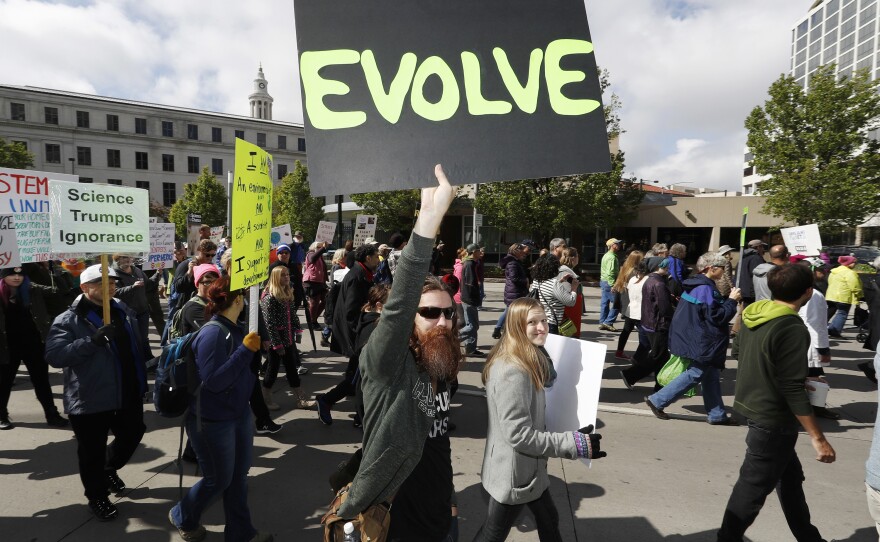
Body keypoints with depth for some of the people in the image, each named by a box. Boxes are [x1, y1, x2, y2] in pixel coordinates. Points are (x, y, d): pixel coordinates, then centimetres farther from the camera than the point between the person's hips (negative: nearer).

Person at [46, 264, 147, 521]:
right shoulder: (68, 320, -11)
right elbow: (54, 355, -24)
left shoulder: (123, 311, 8)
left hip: (128, 394, 6)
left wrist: (142, 381, 20)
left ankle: (109, 470, 47)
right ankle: (97, 497, 30)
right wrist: (92, 340, -35)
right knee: (93, 452, 8)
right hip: (90, 400, -5)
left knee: (132, 435, 20)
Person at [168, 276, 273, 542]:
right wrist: (246, 350, -30)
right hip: (213, 421, -8)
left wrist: (254, 347, -2)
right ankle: (182, 518, 39)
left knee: (239, 474, 18)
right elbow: (214, 380, -29)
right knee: (219, 479, 10)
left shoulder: (235, 329, 0)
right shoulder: (213, 333, -24)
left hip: (239, 413, 8)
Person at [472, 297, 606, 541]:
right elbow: (518, 434, -29)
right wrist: (574, 443, -24)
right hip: (513, 472, -9)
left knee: (548, 520, 26)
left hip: (528, 467, 9)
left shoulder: (531, 360, 2)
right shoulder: (512, 372, -30)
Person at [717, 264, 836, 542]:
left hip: (755, 408, 8)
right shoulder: (793, 329, -24)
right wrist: (818, 438, -17)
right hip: (773, 420, -8)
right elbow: (792, 390, -24)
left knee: (789, 476, 24)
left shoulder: (753, 314, 1)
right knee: (753, 486, 5)